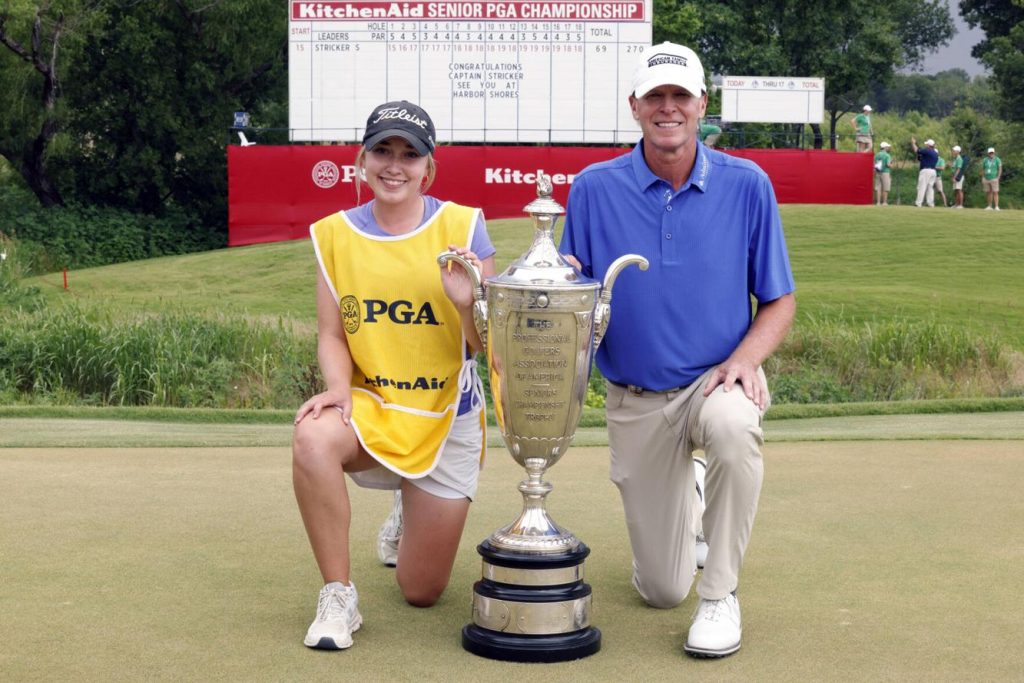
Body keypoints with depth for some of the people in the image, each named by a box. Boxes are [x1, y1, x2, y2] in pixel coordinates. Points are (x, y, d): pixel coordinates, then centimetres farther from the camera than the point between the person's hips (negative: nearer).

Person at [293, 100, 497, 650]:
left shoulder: (461, 226, -7)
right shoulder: (334, 234, -1)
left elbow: (489, 346, -8)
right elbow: (331, 335, 0)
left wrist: (467, 302, -29)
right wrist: (339, 389, -20)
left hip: (447, 419, 0)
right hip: (371, 406, 1)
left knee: (422, 593, 7)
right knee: (313, 438, -38)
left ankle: (412, 518, 45)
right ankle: (338, 597, -19)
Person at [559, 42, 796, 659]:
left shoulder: (747, 185, -6)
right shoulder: (595, 188, -5)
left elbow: (779, 301, -1)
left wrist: (744, 361, -20)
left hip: (716, 380, -1)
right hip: (634, 400, 1)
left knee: (734, 425, -41)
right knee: (661, 589, 7)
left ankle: (721, 596, -20)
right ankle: (685, 504, 44)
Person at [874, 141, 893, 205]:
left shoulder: (877, 155, 8)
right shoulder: (887, 155, -9)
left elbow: (874, 165, 6)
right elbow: (888, 164, -17)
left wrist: (875, 174, 11)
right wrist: (891, 166, 6)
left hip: (878, 173, 5)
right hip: (885, 172, -5)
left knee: (878, 188, 4)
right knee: (885, 189, 1)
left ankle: (878, 202, 0)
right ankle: (884, 202, 0)